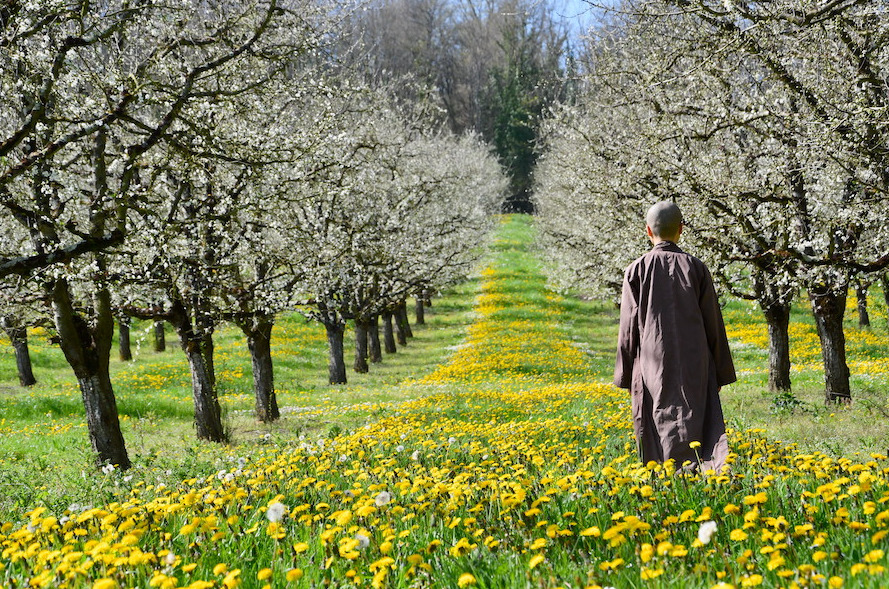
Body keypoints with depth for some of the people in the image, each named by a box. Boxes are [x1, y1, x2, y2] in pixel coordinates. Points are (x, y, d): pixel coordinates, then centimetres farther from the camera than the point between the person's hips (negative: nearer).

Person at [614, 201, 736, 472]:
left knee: (659, 432, 3)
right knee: (691, 428, 0)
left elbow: (629, 327, 0)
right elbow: (713, 323, 5)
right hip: (694, 367, 1)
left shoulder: (637, 270, -1)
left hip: (653, 366, -1)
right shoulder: (696, 268, 2)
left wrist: (626, 376, 8)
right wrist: (721, 373, 12)